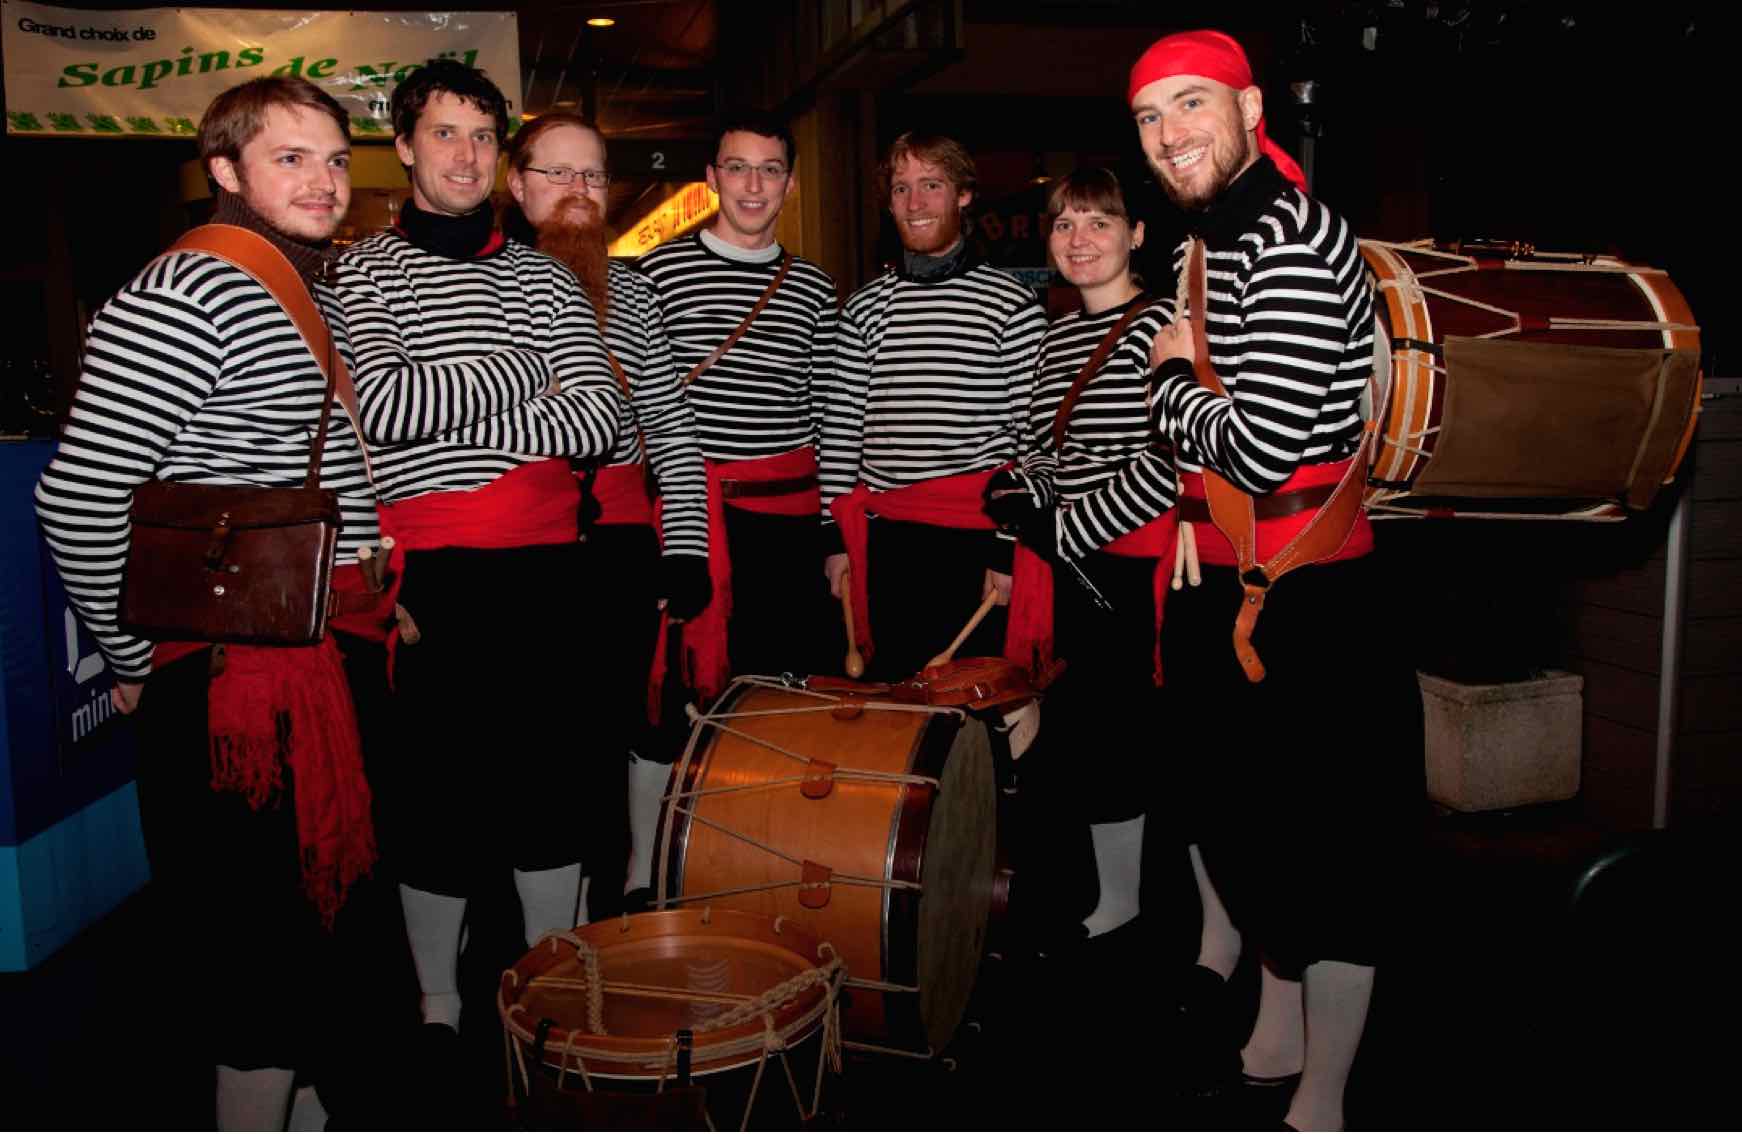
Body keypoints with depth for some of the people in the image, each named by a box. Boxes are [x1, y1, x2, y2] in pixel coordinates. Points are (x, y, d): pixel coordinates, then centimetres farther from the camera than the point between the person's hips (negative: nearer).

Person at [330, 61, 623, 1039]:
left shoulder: (546, 280, 12)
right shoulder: (361, 273, 4)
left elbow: (604, 421, 0)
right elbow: (377, 406, -14)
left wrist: (450, 428, -10)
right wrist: (527, 373, -7)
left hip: (544, 565, 3)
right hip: (426, 575, -2)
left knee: (553, 778, 9)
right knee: (435, 788, 5)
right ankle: (440, 1007, 22)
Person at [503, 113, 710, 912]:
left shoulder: (630, 291, 13)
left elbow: (670, 427, 11)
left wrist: (686, 547, 2)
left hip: (619, 540, 3)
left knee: (610, 731, 9)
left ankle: (604, 915, 25)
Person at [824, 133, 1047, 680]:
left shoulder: (1012, 305, -1)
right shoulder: (864, 308, 9)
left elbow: (1031, 434, -3)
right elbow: (841, 428, 9)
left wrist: (1009, 549, -7)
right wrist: (837, 537, 4)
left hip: (977, 539, -3)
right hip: (884, 539, 3)